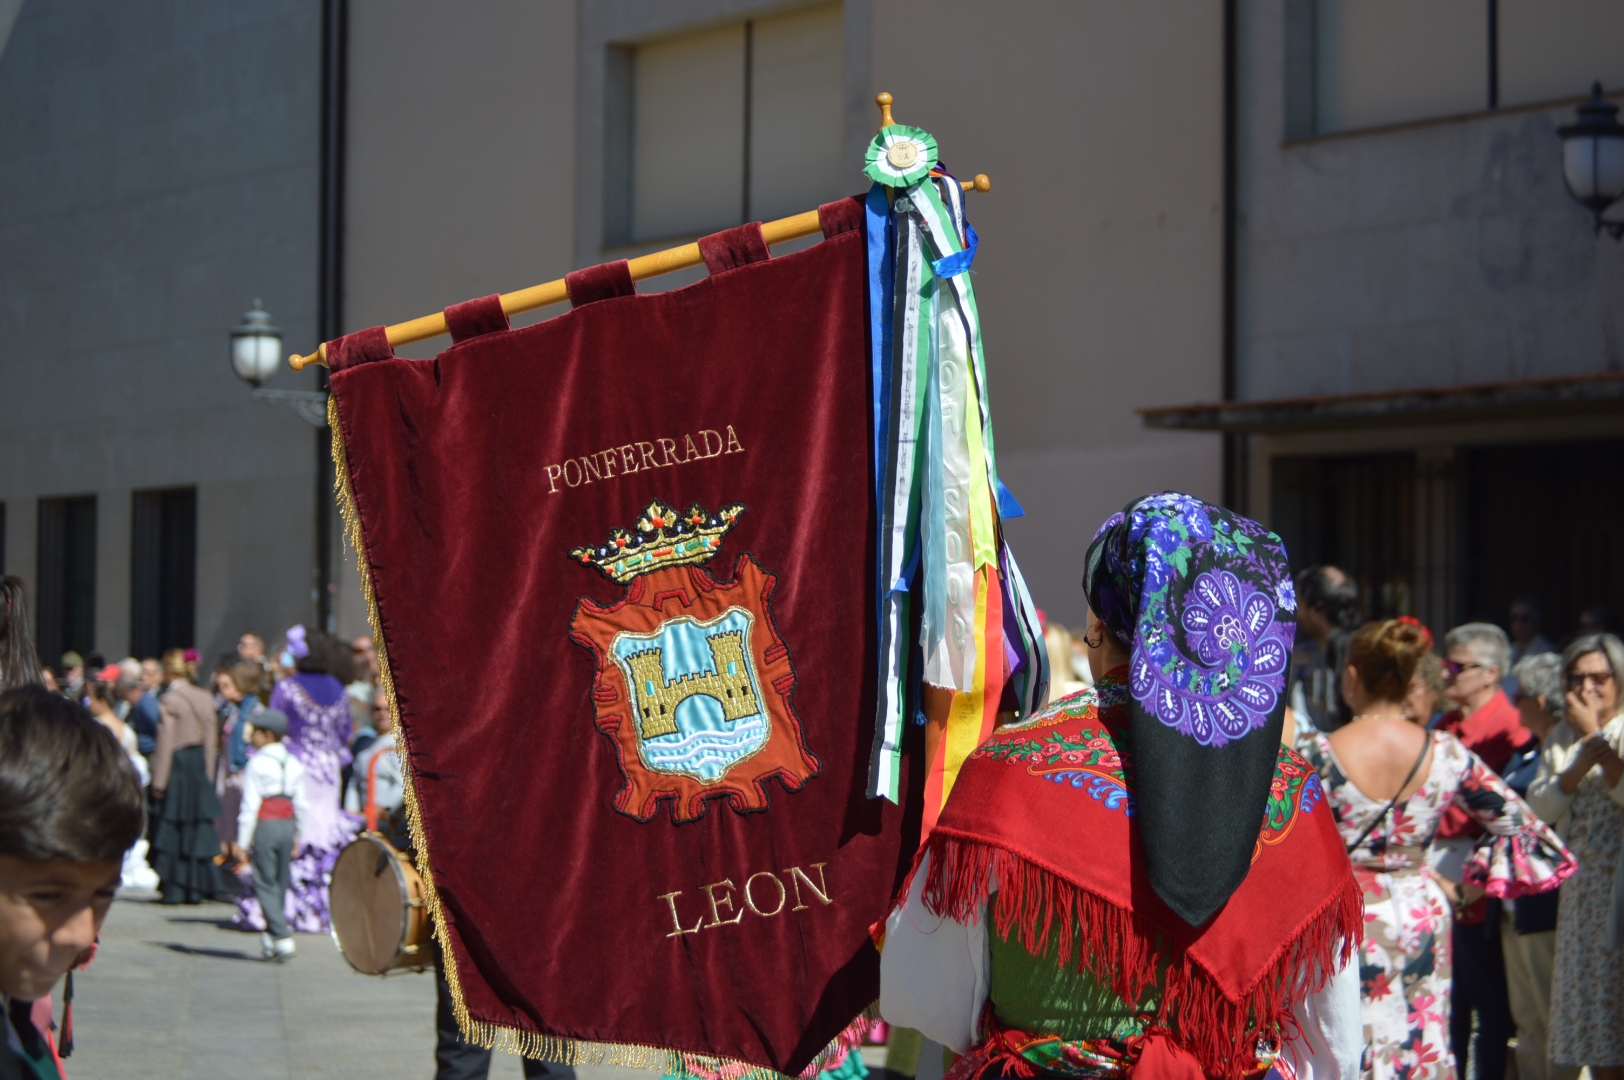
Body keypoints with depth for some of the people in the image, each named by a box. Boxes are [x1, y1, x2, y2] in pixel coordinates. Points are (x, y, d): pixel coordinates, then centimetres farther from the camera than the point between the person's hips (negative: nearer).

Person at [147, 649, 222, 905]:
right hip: (200, 766, 5)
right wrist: (208, 774, 14)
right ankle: (196, 888, 10)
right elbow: (211, 738, 8)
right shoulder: (205, 698, 5)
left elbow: (165, 743, -11)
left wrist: (158, 781, -7)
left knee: (172, 828, 3)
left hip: (176, 766, -5)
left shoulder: (169, 700, -11)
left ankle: (173, 889, 4)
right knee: (198, 826, 10)